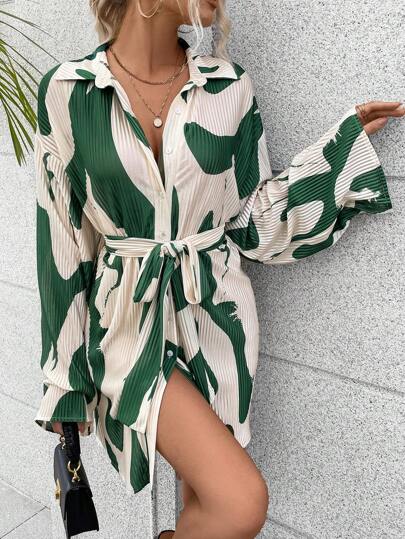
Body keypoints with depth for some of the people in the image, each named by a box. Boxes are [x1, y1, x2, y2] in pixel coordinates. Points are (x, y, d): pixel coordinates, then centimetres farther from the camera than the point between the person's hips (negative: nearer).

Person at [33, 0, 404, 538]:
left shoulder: (230, 86, 0)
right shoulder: (68, 91, -6)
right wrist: (66, 377, 2)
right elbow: (61, 238, -3)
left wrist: (344, 142, 0)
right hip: (129, 320, -2)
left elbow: (254, 221, 3)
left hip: (217, 312, 3)